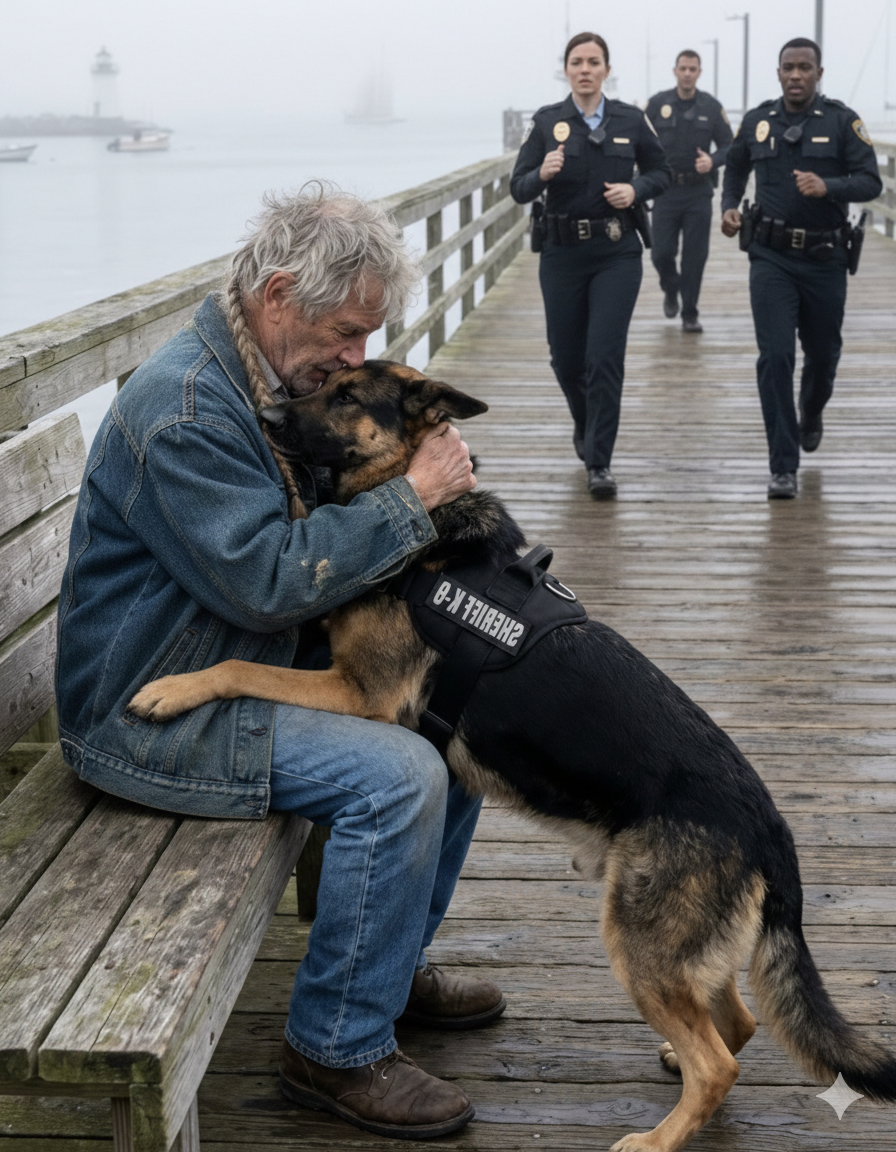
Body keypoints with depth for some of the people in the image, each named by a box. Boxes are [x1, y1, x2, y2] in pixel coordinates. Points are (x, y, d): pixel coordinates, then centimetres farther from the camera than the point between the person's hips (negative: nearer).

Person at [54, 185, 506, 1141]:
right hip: (154, 716, -10)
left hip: (251, 664, 10)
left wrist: (412, 452, -1)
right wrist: (410, 497, -23)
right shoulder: (184, 407, -25)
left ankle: (390, 963, 22)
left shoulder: (272, 380, 8)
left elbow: (317, 515, 18)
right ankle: (337, 1050, -9)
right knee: (395, 776, -24)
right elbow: (268, 578, -29)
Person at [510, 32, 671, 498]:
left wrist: (635, 189, -7)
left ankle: (599, 463, -3)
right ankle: (585, 424, 41)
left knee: (605, 357, -10)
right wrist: (542, 174, -24)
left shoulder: (631, 120, 1)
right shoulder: (546, 122, 0)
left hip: (617, 254, -1)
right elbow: (518, 189, -3)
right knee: (566, 356, 9)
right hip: (562, 254, 1)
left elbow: (661, 172, 13)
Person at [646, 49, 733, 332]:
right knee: (661, 252, -3)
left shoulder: (712, 107, 3)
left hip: (699, 192, 0)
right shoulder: (657, 104, 1)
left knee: (696, 255, -1)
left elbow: (728, 145, 7)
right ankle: (671, 290, 30)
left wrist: (712, 160, -14)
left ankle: (690, 314, 9)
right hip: (666, 190, 0)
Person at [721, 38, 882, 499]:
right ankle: (783, 466, -6)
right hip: (771, 257, 0)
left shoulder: (842, 121, -4)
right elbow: (735, 169, 21)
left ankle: (811, 414, 50)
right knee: (775, 356, -11)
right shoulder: (757, 121, 3)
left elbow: (870, 181, -11)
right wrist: (729, 206, 3)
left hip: (824, 259, 0)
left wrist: (827, 187, -28)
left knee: (822, 353, 15)